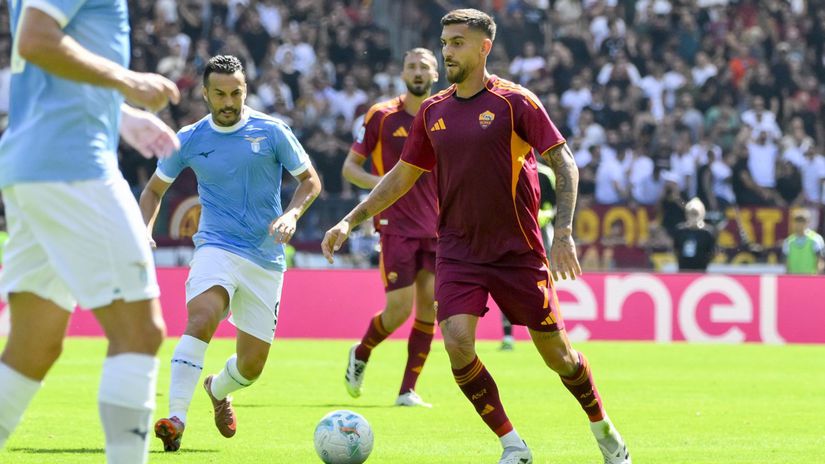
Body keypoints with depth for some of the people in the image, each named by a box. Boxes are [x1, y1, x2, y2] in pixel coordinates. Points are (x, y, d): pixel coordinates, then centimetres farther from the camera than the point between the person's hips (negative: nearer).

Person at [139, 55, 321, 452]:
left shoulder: (271, 132, -1)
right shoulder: (189, 141, 3)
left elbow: (310, 180, 8)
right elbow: (154, 189, 16)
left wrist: (291, 215, -11)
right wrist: (144, 232, -1)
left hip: (266, 258, 1)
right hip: (217, 247, -1)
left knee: (252, 365, 3)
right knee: (201, 317, -33)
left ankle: (218, 389, 40)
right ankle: (176, 418, -37)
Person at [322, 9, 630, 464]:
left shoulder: (515, 102, -8)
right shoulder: (432, 111, 6)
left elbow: (564, 163, -8)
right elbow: (402, 176, 15)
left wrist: (563, 233, -19)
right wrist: (350, 221, 8)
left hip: (518, 252, -3)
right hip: (457, 252, 3)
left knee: (556, 353, 4)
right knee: (457, 342, -17)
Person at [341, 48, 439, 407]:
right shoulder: (382, 116, -1)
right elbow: (350, 167, 1)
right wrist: (380, 182, -17)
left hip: (436, 228, 4)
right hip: (396, 226, -4)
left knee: (429, 307, -3)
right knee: (400, 307, -9)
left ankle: (408, 390, 5)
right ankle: (360, 354, 21)